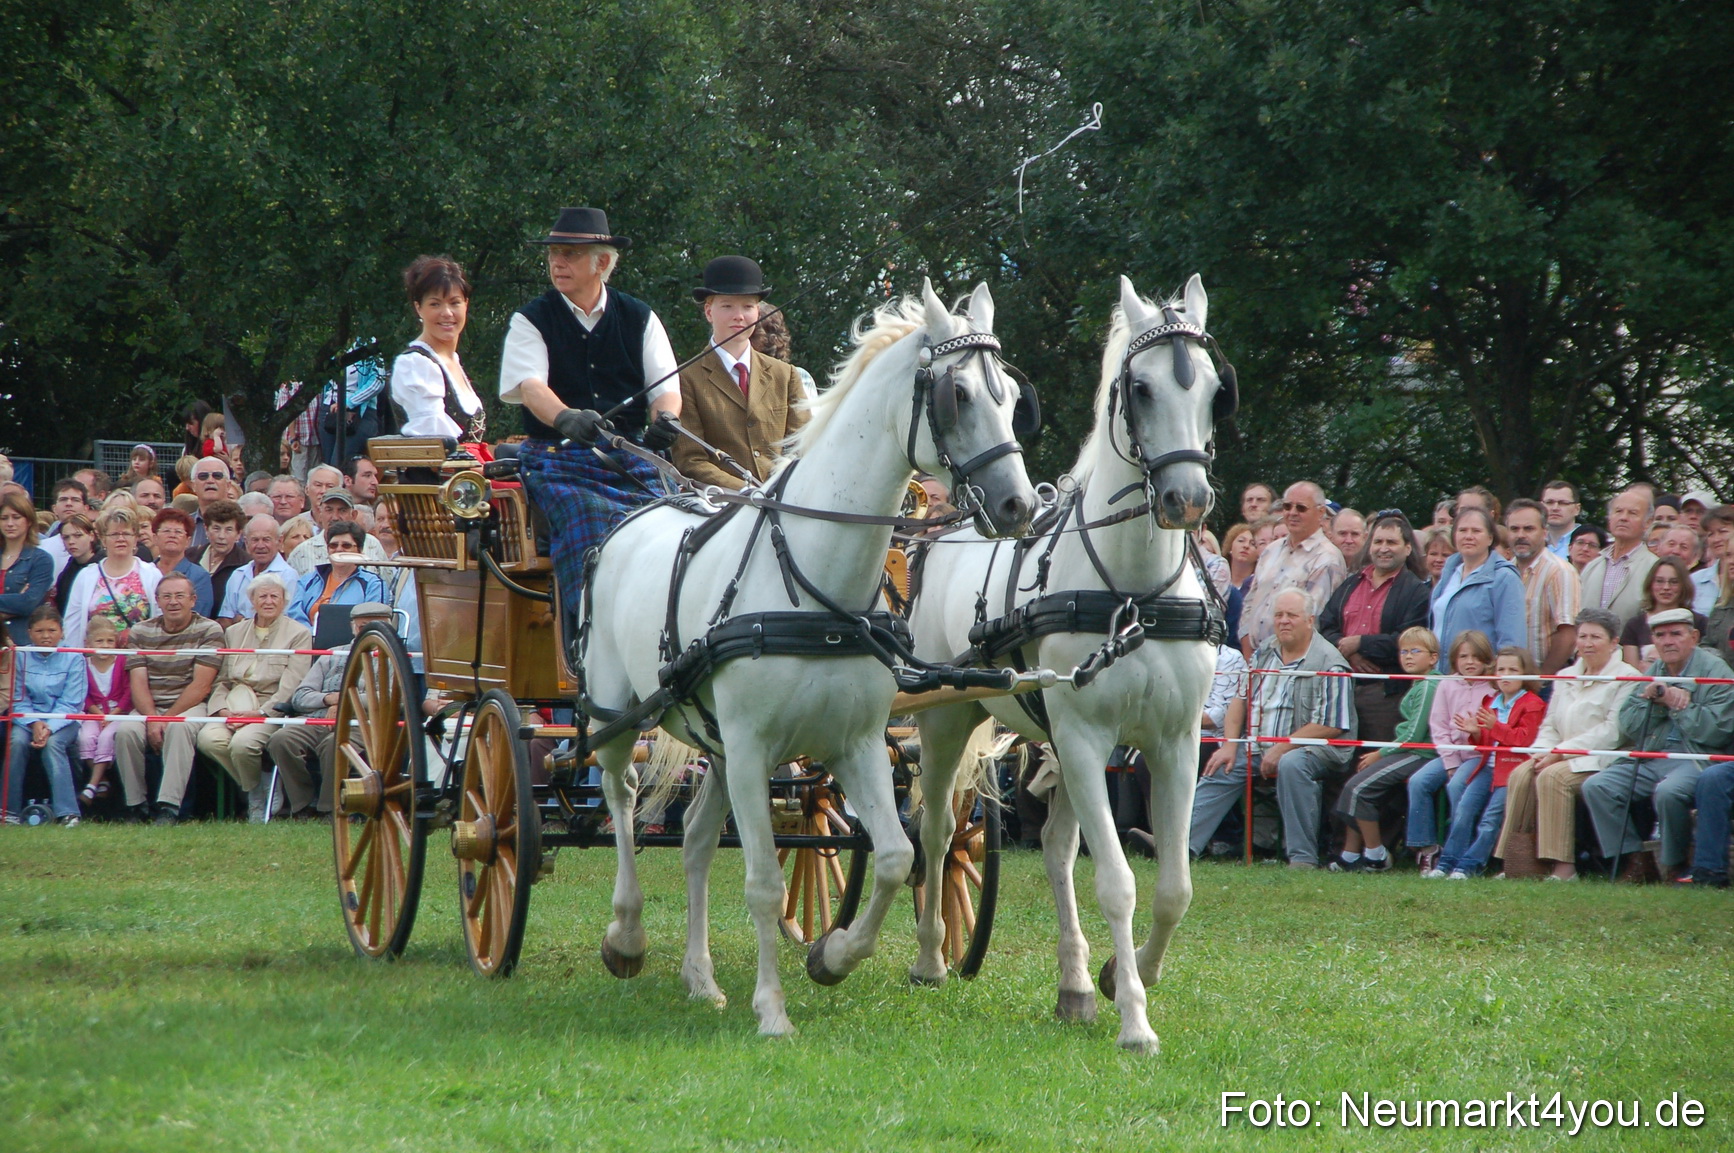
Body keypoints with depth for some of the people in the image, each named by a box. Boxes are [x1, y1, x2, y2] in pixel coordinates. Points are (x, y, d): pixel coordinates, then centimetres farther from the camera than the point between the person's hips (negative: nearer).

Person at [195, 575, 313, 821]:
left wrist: (260, 713, -17)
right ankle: (255, 791, -8)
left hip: (273, 709, -4)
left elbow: (290, 688, -6)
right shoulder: (234, 633, 19)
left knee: (243, 742, -33)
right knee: (209, 738, -27)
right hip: (235, 705, 4)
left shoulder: (298, 634, 4)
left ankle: (256, 792, -2)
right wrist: (223, 710, -8)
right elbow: (220, 680, 13)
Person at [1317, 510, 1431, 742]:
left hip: (1387, 694, -6)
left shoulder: (1417, 591, 0)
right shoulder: (1350, 585, 19)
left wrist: (1360, 643, -9)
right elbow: (1324, 626, 11)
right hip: (1343, 688, 6)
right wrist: (1347, 650, -9)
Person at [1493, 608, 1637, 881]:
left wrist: (1561, 752, -16)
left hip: (1603, 760, -7)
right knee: (1522, 774, -20)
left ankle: (1564, 867, -31)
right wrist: (1541, 752, -4)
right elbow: (1550, 725, 20)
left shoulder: (1626, 678, -3)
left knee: (1552, 777, -31)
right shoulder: (1566, 677, 21)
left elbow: (1612, 731, -14)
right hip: (1564, 757, 7)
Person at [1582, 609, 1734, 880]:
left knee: (1668, 792, -37)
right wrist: (1652, 698, -8)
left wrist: (1676, 703, -12)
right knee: (1596, 787, -12)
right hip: (1651, 760, 7)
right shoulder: (1654, 672, 16)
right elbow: (1628, 727, 9)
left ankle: (1674, 867, -16)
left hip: (1697, 759, -7)